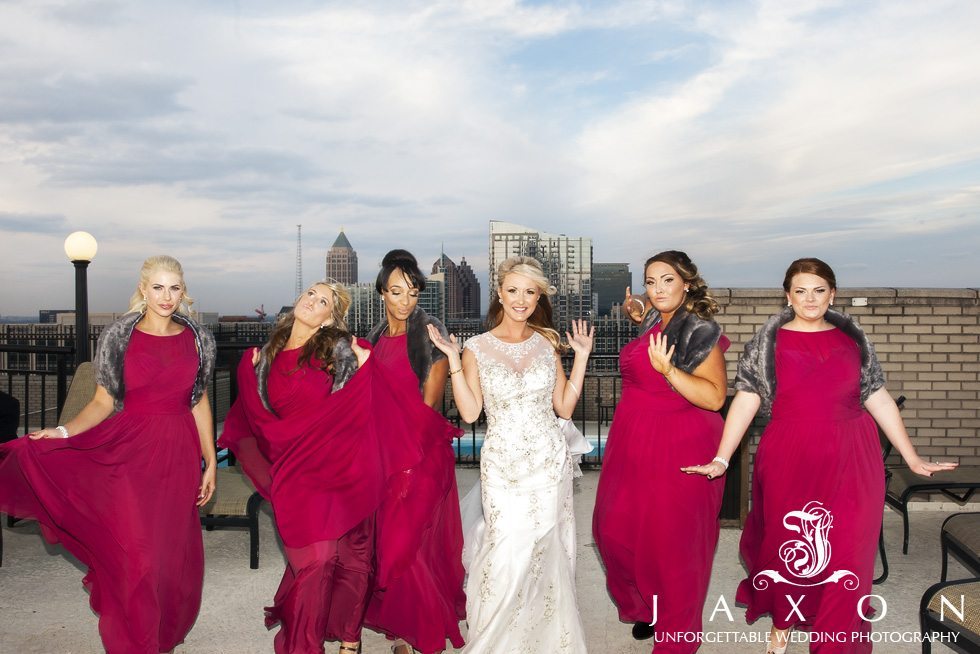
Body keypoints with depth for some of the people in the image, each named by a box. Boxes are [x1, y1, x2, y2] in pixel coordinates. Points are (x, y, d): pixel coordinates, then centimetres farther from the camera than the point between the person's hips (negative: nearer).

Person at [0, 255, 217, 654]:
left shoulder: (197, 339, 4)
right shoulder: (118, 336, -1)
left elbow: (200, 402, 8)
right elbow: (103, 401, 0)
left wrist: (210, 462, 7)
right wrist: (64, 431, -16)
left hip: (179, 456, 2)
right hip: (130, 455, -2)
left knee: (174, 553, 8)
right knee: (133, 555, -1)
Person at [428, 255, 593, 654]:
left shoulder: (547, 342, 6)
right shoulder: (477, 347, -1)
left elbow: (565, 407, 6)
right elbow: (470, 412, -7)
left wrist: (582, 356, 2)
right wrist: (452, 359, -12)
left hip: (550, 461, 2)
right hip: (504, 465, -2)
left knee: (547, 553, 6)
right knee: (510, 553, -6)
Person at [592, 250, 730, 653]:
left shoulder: (700, 330, -12)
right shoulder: (652, 322, 10)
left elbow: (714, 397, -21)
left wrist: (668, 369, -30)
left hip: (677, 448, -7)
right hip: (633, 442, 8)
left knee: (670, 541, 2)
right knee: (617, 528, 10)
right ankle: (646, 607, 34)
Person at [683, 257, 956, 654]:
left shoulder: (852, 340, 7)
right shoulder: (768, 343, 1)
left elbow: (879, 399, 9)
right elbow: (746, 401, -5)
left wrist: (912, 459, 7)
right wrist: (720, 459, -12)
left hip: (850, 461, 2)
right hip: (791, 460, -1)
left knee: (845, 551, 2)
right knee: (787, 545, 10)